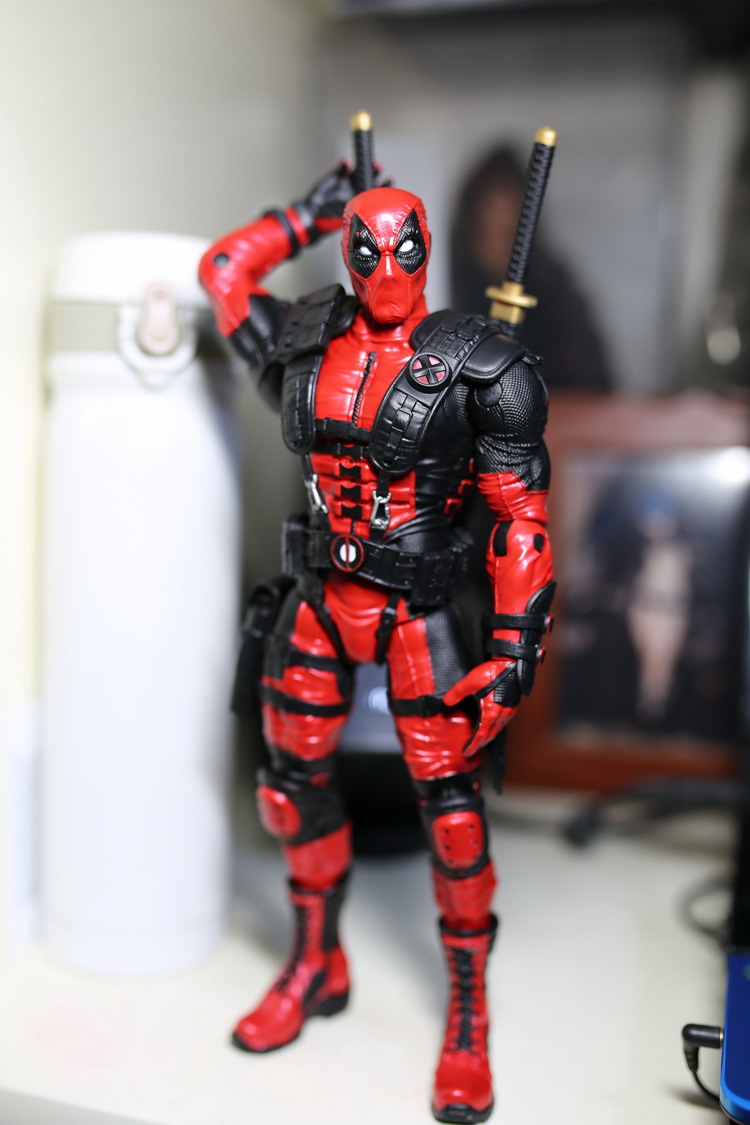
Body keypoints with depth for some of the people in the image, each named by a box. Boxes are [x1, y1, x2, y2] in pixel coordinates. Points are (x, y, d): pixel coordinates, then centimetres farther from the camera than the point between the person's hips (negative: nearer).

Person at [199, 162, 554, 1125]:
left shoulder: (479, 369, -9)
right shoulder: (306, 347, 3)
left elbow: (523, 518, -10)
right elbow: (222, 268, 21)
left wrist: (515, 649, -17)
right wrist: (311, 214, 17)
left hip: (415, 609, -4)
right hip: (319, 597, 5)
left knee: (449, 802, -3)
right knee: (294, 781, 12)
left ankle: (469, 1015, 18)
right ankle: (316, 967, 34)